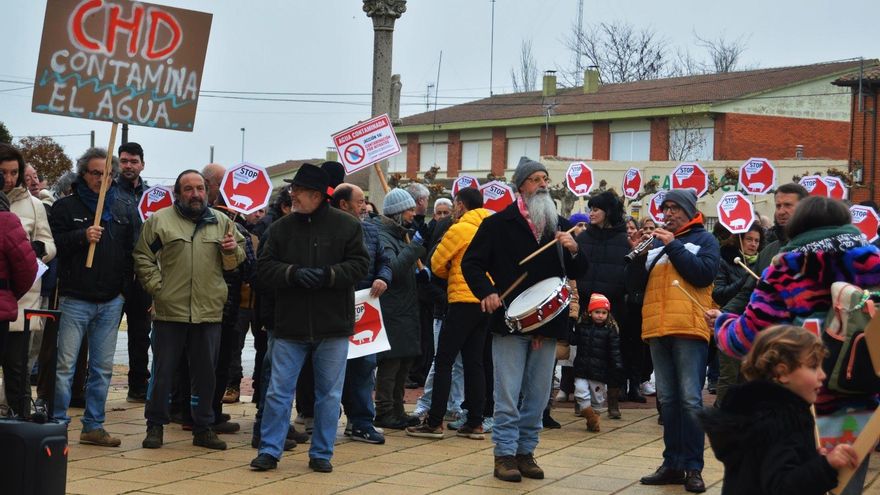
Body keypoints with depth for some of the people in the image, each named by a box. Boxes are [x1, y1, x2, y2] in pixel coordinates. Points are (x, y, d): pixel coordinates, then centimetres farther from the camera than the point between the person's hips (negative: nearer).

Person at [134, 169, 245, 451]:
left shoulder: (221, 223, 10)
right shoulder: (159, 220, 2)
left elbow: (235, 263, 16)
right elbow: (143, 258, 1)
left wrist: (232, 250, -6)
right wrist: (157, 287, -8)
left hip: (209, 311, 3)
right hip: (170, 310, -3)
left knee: (205, 373, 10)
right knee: (163, 371, 5)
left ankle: (203, 428, 20)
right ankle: (155, 425, 17)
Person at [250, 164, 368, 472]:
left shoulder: (346, 226, -2)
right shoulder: (281, 227, 4)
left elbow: (359, 265, -5)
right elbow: (264, 269, 1)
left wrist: (328, 274, -19)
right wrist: (293, 273, -17)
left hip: (332, 328, -1)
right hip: (290, 326, 1)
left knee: (329, 394, 7)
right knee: (278, 390, 3)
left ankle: (321, 453, 19)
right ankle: (269, 450, 13)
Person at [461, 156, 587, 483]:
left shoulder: (560, 226, 11)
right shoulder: (499, 223, -1)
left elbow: (577, 273, 13)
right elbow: (471, 263, 1)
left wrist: (574, 251, -8)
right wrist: (487, 293, -15)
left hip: (548, 322, 4)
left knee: (538, 395, 9)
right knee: (508, 394, -3)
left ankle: (526, 452, 18)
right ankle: (505, 454, 5)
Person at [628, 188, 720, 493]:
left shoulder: (704, 240, 6)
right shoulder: (656, 240, 17)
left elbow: (704, 274, -10)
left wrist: (674, 246, -11)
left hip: (689, 329, -5)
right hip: (657, 330, 5)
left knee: (690, 400, -8)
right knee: (667, 400, 8)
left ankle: (693, 468, -4)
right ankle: (672, 464, 13)